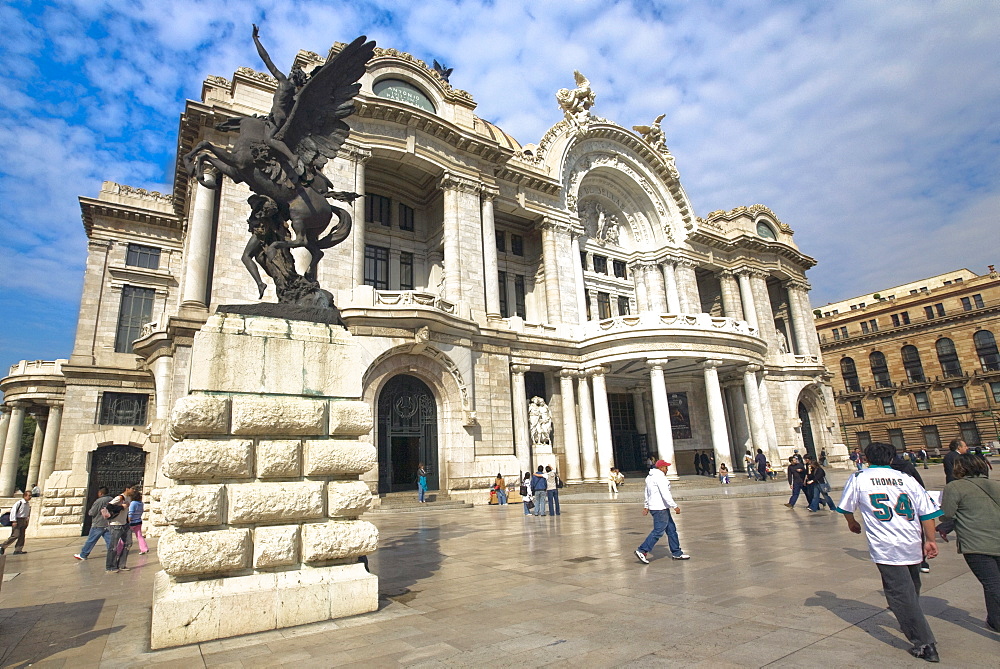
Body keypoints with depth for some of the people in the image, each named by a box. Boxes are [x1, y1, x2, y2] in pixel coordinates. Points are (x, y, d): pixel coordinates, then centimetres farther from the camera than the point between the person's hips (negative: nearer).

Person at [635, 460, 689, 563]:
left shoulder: (650, 477, 17)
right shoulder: (660, 477, -15)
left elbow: (647, 493, 23)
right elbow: (665, 494, -22)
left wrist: (646, 506, 27)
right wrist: (675, 506, -19)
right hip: (660, 509, -11)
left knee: (671, 529, 14)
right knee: (658, 531, -9)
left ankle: (677, 553, 20)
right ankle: (642, 551, -7)